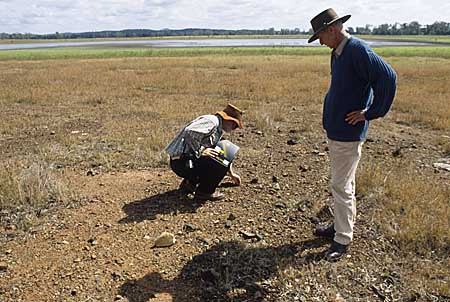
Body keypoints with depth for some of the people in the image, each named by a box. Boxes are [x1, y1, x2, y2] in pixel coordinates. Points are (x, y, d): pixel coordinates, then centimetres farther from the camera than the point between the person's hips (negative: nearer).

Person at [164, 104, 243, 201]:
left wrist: (231, 174, 39)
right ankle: (204, 192, -2)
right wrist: (201, 150, -20)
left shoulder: (218, 129, 19)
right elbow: (190, 133, -29)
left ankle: (189, 183, 20)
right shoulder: (212, 121, -13)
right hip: (182, 162, -10)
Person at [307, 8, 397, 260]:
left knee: (341, 186, -2)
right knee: (344, 183, 20)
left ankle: (343, 239, 12)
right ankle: (341, 224, 35)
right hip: (335, 130, 10)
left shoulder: (358, 50, -18)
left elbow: (388, 78, -26)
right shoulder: (338, 53, 11)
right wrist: (333, 112, 12)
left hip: (348, 133, -10)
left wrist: (371, 113, -19)